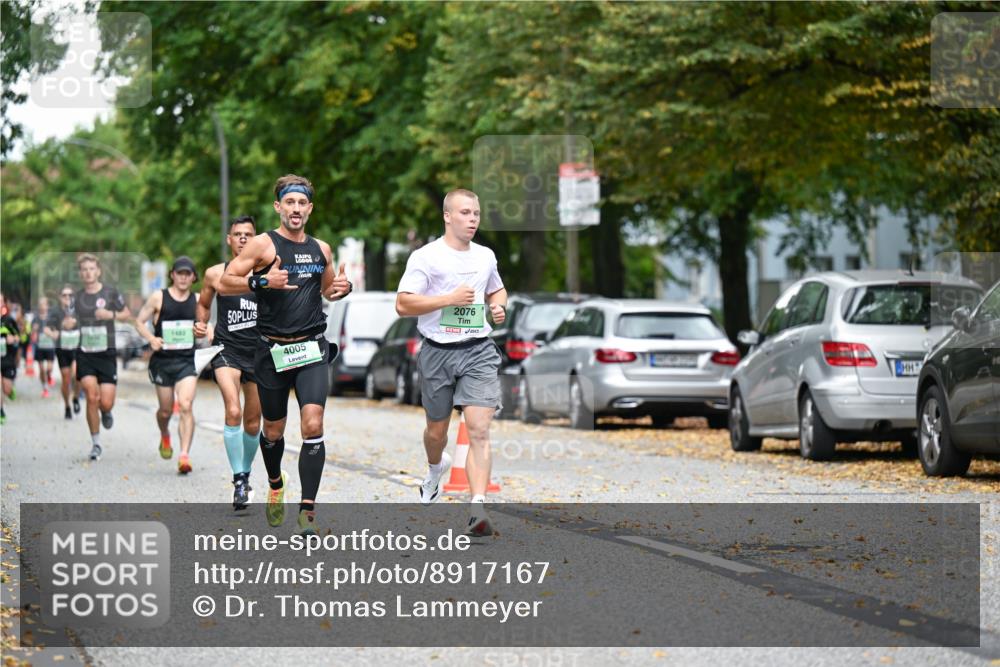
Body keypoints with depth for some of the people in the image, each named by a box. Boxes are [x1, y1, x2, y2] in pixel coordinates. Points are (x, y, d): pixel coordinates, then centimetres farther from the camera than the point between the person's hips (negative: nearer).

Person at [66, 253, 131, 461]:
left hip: (106, 353, -1)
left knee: (106, 403, -7)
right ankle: (96, 443, 1)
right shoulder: (78, 297, 6)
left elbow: (127, 314, 8)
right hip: (85, 354, 1)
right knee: (91, 397, -13)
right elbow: (72, 322, 15)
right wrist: (69, 323, -9)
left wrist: (111, 314, -12)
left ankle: (106, 412, 33)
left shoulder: (111, 292, -1)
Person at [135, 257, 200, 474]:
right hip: (163, 360, -1)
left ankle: (185, 456, -21)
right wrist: (151, 339, -16)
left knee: (186, 406, -17)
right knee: (165, 410, 10)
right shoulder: (158, 297, -3)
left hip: (187, 361, 1)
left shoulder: (197, 300, 5)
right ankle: (165, 437, 45)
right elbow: (139, 321, 1)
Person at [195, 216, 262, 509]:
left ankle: (245, 472, 37)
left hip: (259, 352, 2)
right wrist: (201, 323, -1)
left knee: (253, 423, 12)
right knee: (233, 412, -23)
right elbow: (203, 303, 18)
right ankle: (238, 481, -19)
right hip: (227, 350, -2)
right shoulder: (215, 274, 3)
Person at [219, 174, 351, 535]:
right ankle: (276, 486, 42)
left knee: (313, 426, -15)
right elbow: (224, 284, -8)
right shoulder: (263, 244, -4)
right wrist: (262, 280, -23)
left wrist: (342, 288, 4)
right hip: (272, 349, -2)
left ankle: (308, 510, -14)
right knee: (273, 430, 11)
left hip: (312, 348, 2)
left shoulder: (321, 249, 10)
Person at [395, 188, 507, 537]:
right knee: (437, 430, 15)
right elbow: (403, 304, -13)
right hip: (438, 352, -2)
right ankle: (435, 468, 50)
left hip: (479, 351, 2)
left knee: (479, 429, -14)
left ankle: (478, 509, -21)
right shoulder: (426, 257, -6)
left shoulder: (486, 256, 10)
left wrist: (498, 307, 6)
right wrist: (451, 299, -18)